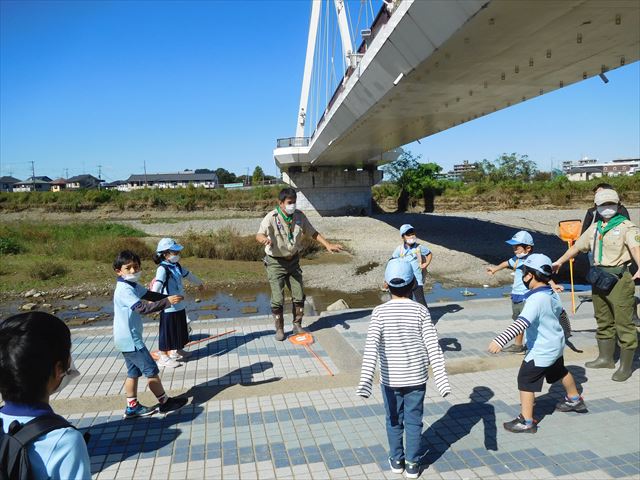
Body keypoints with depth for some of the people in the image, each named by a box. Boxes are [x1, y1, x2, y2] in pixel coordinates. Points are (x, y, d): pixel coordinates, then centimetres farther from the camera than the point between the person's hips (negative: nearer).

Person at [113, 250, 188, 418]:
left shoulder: (132, 285, 5)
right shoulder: (124, 289, -25)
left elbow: (150, 295, 9)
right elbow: (142, 308, -36)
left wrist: (170, 297, -7)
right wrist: (167, 302, -38)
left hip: (128, 338, 9)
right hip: (130, 339, -9)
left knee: (134, 372, 17)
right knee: (151, 370, 1)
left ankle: (132, 407, 27)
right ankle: (165, 402, 13)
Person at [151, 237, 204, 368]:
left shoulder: (177, 266, 8)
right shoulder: (163, 268, -19)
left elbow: (188, 275, 26)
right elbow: (157, 284, -34)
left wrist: (199, 283, 42)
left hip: (179, 305, 9)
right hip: (168, 307, -9)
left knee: (180, 329, 21)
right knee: (167, 331, 2)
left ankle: (177, 350, 39)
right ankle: (163, 357, 14)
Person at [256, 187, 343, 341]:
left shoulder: (299, 216, -6)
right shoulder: (272, 217, -21)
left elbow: (313, 233, 5)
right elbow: (259, 234, -36)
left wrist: (328, 245, -4)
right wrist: (264, 239, -60)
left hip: (293, 260, 5)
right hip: (276, 263, -4)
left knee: (299, 296, 8)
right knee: (277, 299, -4)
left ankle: (297, 326, 27)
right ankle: (279, 329, 16)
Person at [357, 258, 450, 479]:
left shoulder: (380, 312, -12)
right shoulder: (421, 311, -9)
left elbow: (371, 347, -21)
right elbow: (433, 346, -11)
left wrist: (365, 380, -25)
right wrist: (441, 378, -9)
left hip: (390, 379, 0)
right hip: (416, 377, 0)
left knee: (394, 420, 18)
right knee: (414, 421, 15)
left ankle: (396, 460, 32)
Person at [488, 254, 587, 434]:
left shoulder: (536, 299, -30)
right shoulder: (552, 294, 0)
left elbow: (522, 323, -41)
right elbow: (560, 311, 19)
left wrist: (500, 340, -48)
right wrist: (565, 327, 41)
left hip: (541, 351, -10)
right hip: (556, 344, 10)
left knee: (525, 380, -3)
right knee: (560, 371, 32)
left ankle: (526, 422, 1)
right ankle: (575, 400, 56)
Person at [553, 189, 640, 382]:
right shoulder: (594, 228, 14)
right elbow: (577, 246, 26)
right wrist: (560, 261, 34)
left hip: (619, 279, -7)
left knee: (623, 323, -2)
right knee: (603, 321, 16)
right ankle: (606, 358, 29)